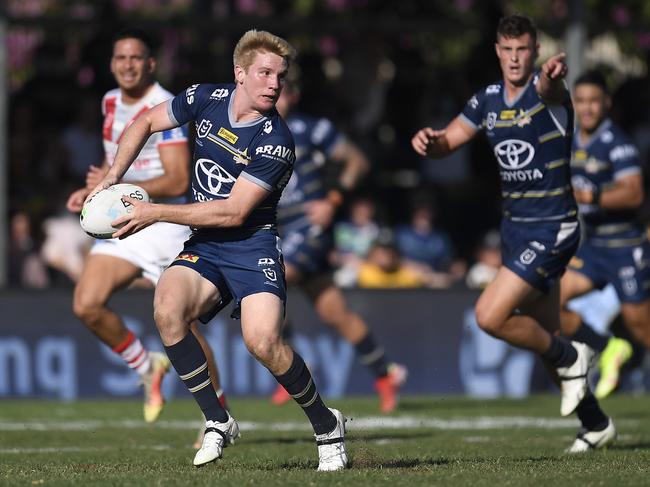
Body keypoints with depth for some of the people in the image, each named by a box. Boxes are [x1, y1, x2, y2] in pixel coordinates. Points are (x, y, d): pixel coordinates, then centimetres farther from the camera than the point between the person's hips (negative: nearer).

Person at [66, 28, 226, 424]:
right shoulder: (111, 103, 10)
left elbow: (178, 181, -21)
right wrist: (91, 190, 9)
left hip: (164, 225, -7)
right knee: (87, 305, -12)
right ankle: (147, 368, 11)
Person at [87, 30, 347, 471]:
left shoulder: (276, 142, -16)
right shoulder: (206, 99, -1)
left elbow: (233, 212, -19)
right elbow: (144, 124, 17)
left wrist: (156, 213, -18)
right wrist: (112, 181, 7)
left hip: (253, 247, -4)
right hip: (204, 248, 4)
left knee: (263, 341, -26)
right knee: (167, 308, -27)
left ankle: (327, 425, 1)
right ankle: (218, 422, -11)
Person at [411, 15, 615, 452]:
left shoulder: (547, 92, -16)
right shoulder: (488, 100, 5)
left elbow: (548, 90, -40)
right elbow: (448, 142, 10)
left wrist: (553, 75, -66)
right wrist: (429, 141, -14)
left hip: (552, 230, -8)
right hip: (515, 229, 8)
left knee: (490, 316, -17)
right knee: (544, 337, 13)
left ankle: (570, 358, 5)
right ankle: (596, 424, 27)